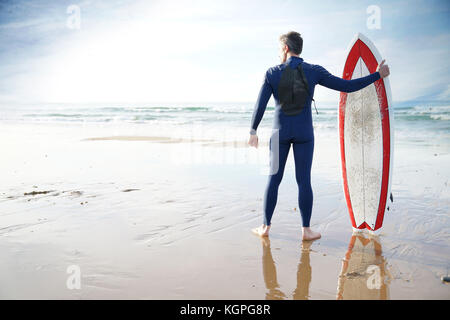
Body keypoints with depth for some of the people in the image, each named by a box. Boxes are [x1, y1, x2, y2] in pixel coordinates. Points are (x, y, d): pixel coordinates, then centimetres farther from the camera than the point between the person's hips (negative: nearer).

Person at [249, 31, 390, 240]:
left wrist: (253, 132, 5)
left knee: (274, 179, 8)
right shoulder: (314, 71, -3)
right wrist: (377, 75, 7)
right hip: (304, 134, 0)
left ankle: (265, 227, 13)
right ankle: (306, 230, 7)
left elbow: (260, 105, -5)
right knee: (304, 181, 3)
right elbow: (347, 86, -4)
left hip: (280, 133, 0)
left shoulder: (272, 73, -3)